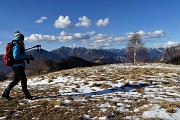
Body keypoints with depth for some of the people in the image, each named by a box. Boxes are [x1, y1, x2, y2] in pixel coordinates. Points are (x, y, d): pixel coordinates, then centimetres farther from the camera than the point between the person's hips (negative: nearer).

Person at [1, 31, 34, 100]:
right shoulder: (16, 46, -14)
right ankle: (27, 95, 5)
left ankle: (5, 93, 26)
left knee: (16, 80, 17)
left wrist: (28, 57, 5)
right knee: (23, 80, -4)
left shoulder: (20, 46, 16)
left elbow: (21, 55, 21)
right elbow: (16, 56, -24)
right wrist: (26, 56, -19)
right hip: (18, 66, -10)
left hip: (19, 66, 10)